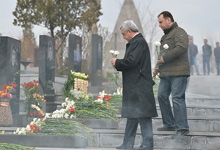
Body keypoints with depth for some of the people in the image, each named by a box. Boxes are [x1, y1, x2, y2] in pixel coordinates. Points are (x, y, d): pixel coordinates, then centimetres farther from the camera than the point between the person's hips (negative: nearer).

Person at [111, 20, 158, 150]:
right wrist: (118, 64, 13)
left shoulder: (139, 42, -13)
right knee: (132, 115, 12)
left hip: (139, 86, -11)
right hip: (134, 86, 11)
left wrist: (117, 62, -8)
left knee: (142, 114, -7)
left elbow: (132, 61, -22)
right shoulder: (136, 42, 19)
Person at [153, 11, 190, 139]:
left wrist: (165, 58, -19)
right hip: (166, 73, 10)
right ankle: (169, 124, 19)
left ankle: (182, 128, -10)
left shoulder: (179, 32, -6)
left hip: (178, 72, -10)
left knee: (177, 98, -12)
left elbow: (181, 47, -23)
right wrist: (157, 68, 19)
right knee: (162, 96, 9)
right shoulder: (166, 35, 25)